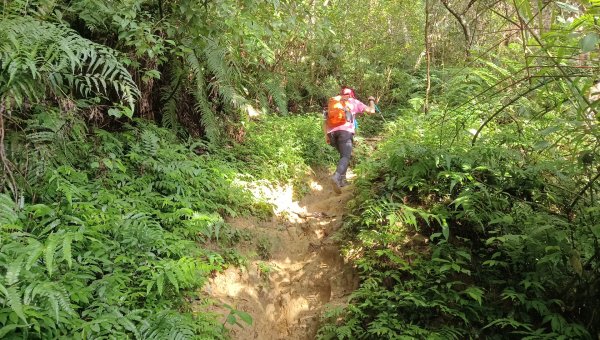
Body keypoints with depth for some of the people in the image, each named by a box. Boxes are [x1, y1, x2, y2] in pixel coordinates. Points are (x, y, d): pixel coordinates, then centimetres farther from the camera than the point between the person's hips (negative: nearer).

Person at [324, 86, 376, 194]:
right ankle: (336, 177, -38)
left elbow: (325, 121, 21)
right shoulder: (354, 102, 19)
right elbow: (371, 111, 19)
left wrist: (326, 135, 20)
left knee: (343, 154, 20)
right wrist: (371, 100, 37)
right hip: (345, 131, -4)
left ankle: (342, 179, 11)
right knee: (346, 157, -12)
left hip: (332, 132, 5)